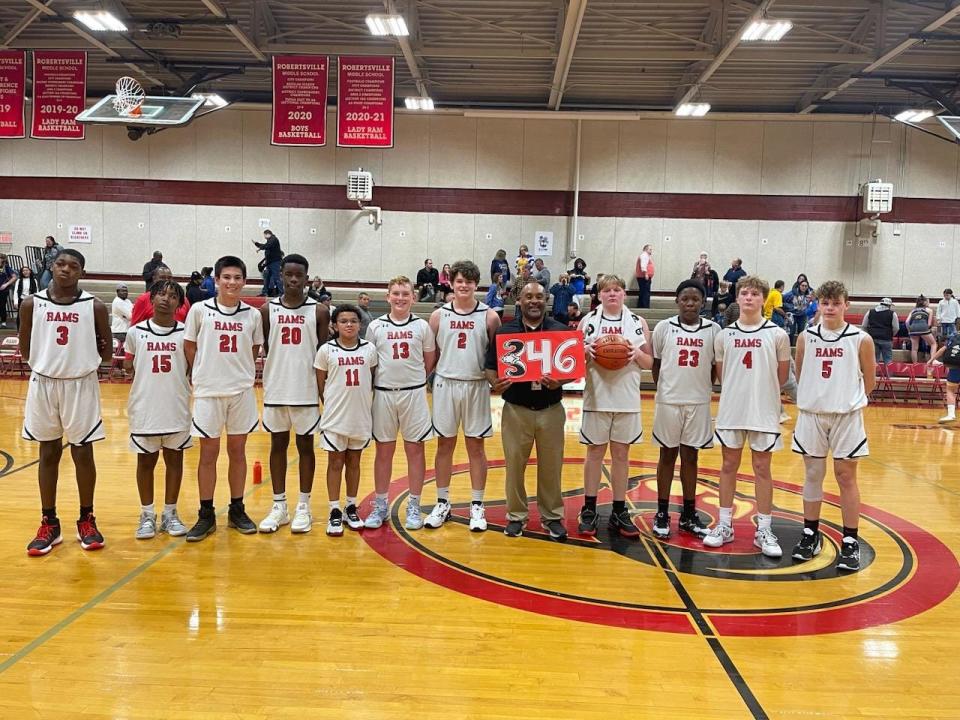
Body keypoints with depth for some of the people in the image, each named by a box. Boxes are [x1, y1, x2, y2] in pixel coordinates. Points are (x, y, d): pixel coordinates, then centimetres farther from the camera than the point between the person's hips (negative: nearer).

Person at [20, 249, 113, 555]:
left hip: (81, 385, -1)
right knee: (48, 454, 11)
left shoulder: (94, 306, -5)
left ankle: (86, 520, 20)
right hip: (43, 384, 1)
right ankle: (49, 523, 21)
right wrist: (51, 356, -1)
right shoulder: (32, 304, -1)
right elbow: (25, 349, 5)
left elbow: (107, 352, 3)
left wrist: (80, 357, -3)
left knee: (83, 453, 6)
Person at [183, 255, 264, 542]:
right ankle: (206, 515, 16)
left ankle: (237, 511, 22)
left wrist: (240, 372, 3)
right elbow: (189, 347, 4)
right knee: (208, 453, 6)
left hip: (242, 391, 2)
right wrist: (205, 373, 2)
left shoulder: (253, 315, 1)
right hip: (208, 391, -1)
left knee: (237, 451, 10)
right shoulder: (200, 310, -4)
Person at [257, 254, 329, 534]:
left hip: (307, 391, -2)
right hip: (275, 389, 2)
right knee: (278, 445, 9)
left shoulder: (319, 311, -1)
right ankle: (279, 506, 18)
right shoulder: (267, 309, 3)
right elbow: (262, 348, 8)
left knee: (305, 446, 7)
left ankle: (303, 506, 16)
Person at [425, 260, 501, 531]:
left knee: (476, 446, 6)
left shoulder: (489, 316, -1)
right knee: (444, 445, 9)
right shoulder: (439, 315, 3)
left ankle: (477, 506, 16)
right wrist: (426, 379, -2)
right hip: (445, 385, 1)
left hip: (476, 387, -1)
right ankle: (442, 503, 20)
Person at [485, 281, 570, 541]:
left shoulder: (561, 331, 2)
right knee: (515, 465, 7)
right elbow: (490, 367, 3)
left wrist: (560, 381, -18)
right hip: (516, 410, 0)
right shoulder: (504, 331, 2)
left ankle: (552, 516, 23)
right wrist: (495, 383, -18)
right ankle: (516, 515, 22)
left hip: (551, 410, 0)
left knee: (551, 466, 8)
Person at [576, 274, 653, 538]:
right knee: (594, 452, 6)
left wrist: (638, 353, -12)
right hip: (596, 397, -1)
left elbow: (650, 363, 8)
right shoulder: (588, 320, 4)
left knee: (621, 454, 8)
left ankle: (619, 512, 17)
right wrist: (586, 351, -15)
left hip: (627, 399, 1)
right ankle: (589, 511, 16)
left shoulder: (638, 323, 6)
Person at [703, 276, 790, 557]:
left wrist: (761, 394, 9)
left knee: (762, 469, 5)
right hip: (730, 411, 2)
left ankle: (764, 530, 13)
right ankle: (724, 525, 19)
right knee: (729, 466, 9)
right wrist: (738, 393, 8)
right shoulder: (724, 335, 3)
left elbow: (782, 376, 5)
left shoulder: (777, 335, -2)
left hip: (764, 412, -2)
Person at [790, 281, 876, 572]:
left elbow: (869, 381, 4)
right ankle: (810, 534, 22)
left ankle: (850, 542, 11)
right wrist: (815, 397, 7)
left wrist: (848, 399, 7)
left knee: (846, 477, 3)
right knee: (812, 475, 10)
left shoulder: (861, 339, -5)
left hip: (846, 416, -2)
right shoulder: (806, 337, 1)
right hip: (811, 414, 2)